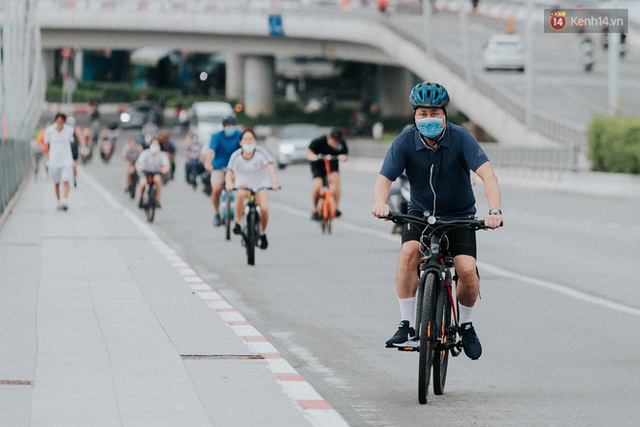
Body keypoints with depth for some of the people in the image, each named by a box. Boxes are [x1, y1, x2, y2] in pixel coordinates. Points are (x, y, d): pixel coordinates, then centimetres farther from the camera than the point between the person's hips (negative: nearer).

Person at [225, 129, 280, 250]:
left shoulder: (261, 153, -18)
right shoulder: (236, 155, -15)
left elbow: (270, 167, -29)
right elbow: (229, 173, -22)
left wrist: (275, 182, -46)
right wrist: (228, 183, -44)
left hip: (259, 185, 0)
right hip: (243, 184, 0)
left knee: (264, 208, -22)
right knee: (240, 194, -37)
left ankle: (263, 234, 5)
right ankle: (237, 223, -20)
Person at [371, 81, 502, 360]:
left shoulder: (460, 138, -18)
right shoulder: (405, 142, -15)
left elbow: (487, 174, -28)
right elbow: (384, 179, -21)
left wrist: (494, 210, -45)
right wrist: (380, 202, -45)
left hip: (459, 216, -1)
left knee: (467, 270, -20)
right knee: (410, 252, -29)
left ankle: (466, 324, 10)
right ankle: (406, 325, -19)